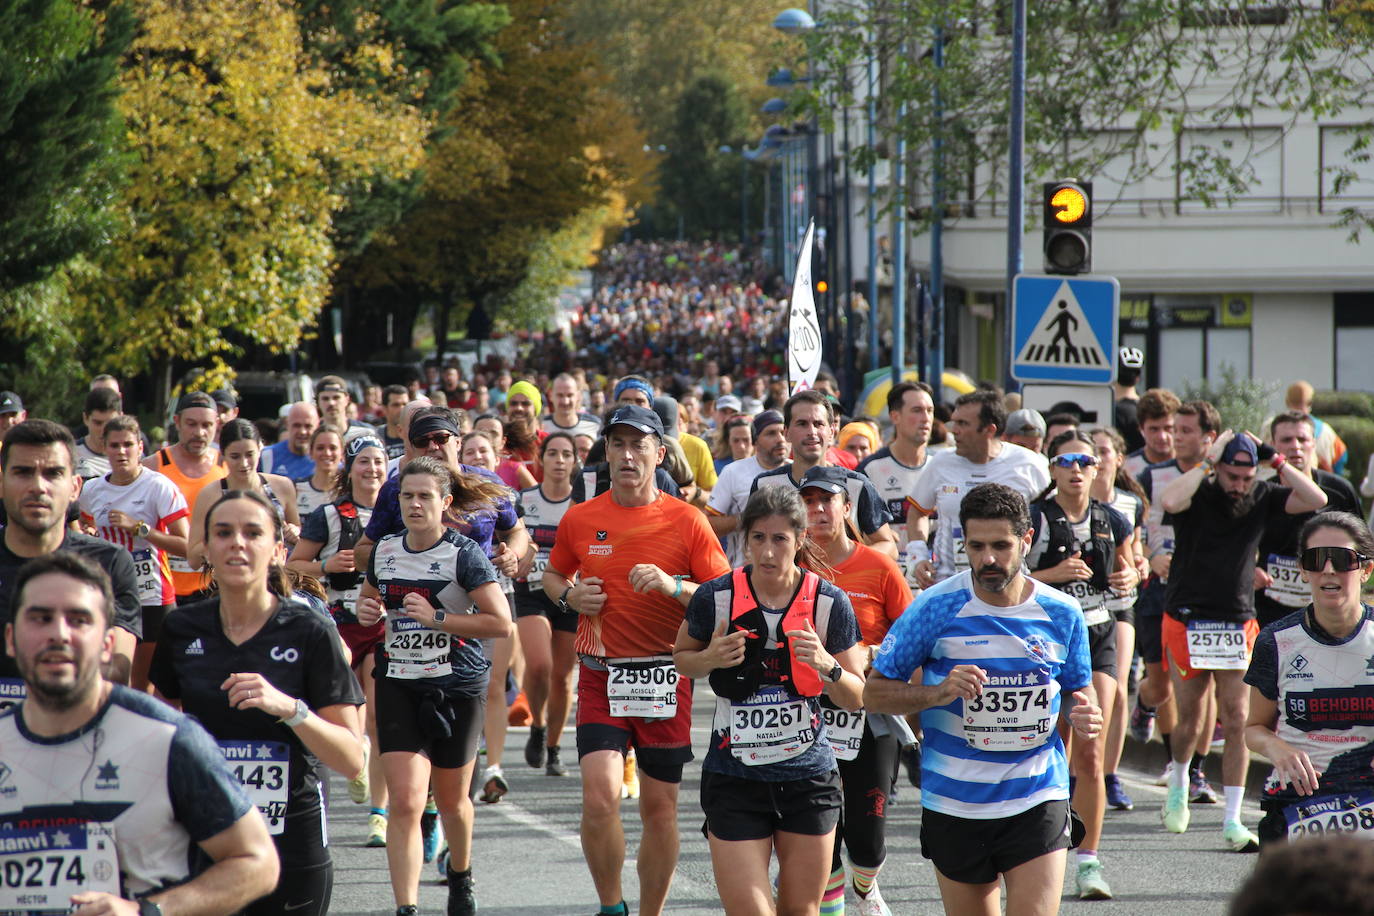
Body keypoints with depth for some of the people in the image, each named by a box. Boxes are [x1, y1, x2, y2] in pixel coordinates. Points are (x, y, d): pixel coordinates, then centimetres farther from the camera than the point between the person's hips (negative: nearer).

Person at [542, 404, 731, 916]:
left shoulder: (686, 521, -2)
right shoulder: (580, 519, 5)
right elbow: (553, 575, 22)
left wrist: (674, 586, -19)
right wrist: (569, 596, 0)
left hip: (667, 677, 0)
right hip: (600, 676, 1)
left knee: (660, 807, 7)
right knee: (600, 795, -16)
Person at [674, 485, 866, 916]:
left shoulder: (828, 602, -4)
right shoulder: (716, 597, -7)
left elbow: (854, 699, 2)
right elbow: (682, 658, 11)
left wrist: (826, 666, -18)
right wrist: (711, 659, -11)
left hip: (809, 778, 1)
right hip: (734, 779, -1)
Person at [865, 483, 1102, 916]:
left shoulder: (1061, 613, 0)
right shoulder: (936, 608, -7)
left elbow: (1079, 688, 16)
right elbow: (875, 692, -3)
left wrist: (1082, 714, -8)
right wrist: (938, 693, -20)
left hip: (1038, 801, 0)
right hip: (954, 805, 0)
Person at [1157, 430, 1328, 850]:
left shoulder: (1263, 497, 1)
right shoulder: (1199, 495, -7)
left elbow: (1317, 500, -10)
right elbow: (1169, 501, -30)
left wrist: (1277, 462, -11)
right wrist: (1208, 462, -22)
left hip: (1238, 626, 2)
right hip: (1188, 622, -2)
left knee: (1236, 721, -4)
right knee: (1190, 721, 6)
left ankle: (1232, 821, -1)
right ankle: (1179, 783, 38)